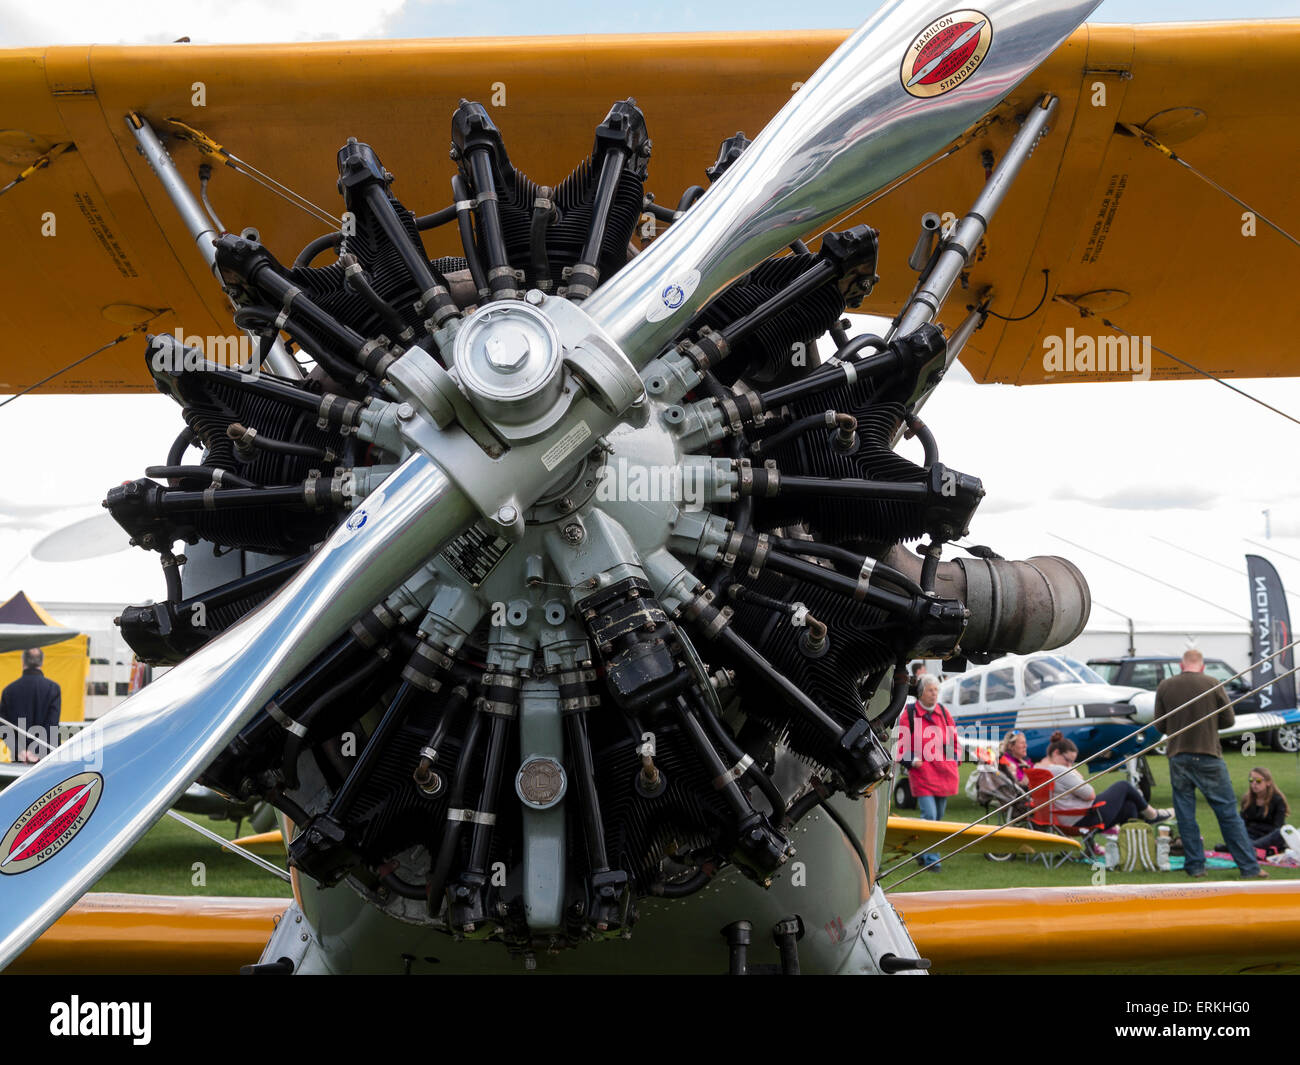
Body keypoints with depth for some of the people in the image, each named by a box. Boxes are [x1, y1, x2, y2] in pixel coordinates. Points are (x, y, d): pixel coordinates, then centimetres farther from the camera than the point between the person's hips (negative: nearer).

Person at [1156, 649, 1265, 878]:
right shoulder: (1212, 684, -5)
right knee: (1228, 812, 5)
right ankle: (1249, 867, 8)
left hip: (1177, 756, 2)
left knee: (1185, 814, 9)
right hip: (1208, 756, -1)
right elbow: (1229, 720, 2)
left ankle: (1195, 865, 11)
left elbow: (1160, 724, 5)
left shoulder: (1165, 686, 0)